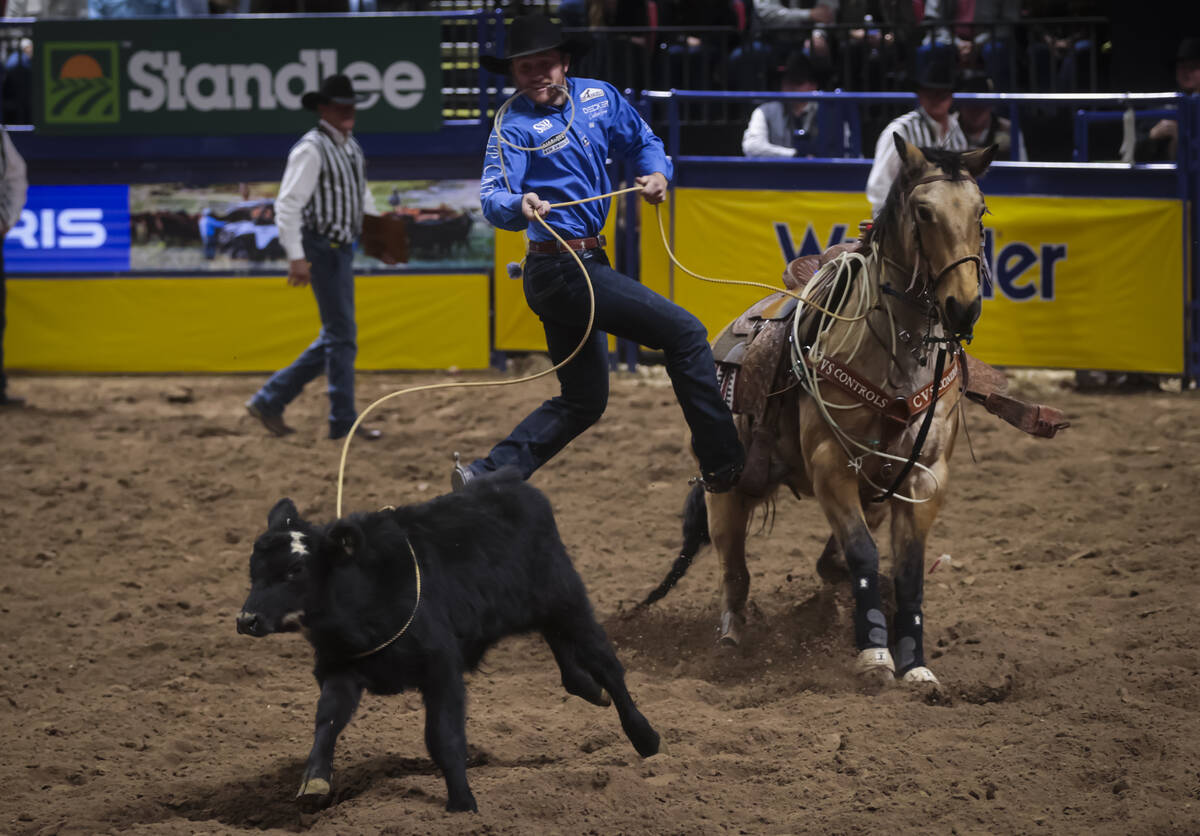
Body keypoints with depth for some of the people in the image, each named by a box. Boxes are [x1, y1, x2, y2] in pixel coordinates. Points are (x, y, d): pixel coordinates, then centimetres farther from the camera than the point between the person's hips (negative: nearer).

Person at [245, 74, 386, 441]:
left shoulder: (351, 146, 12)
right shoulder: (311, 150, -15)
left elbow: (362, 194, 27)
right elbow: (288, 204, -20)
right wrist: (296, 257, -24)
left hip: (343, 248, 10)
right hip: (321, 248, -10)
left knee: (335, 338, 12)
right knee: (342, 333, -5)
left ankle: (270, 400, 17)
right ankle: (344, 421, 3)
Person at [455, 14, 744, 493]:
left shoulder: (598, 98, 7)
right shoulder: (515, 125, -12)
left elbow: (642, 142, 21)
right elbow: (492, 197, -24)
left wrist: (657, 173, -2)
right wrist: (520, 206, -47)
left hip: (584, 267, 9)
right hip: (561, 269, -9)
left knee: (584, 400, 14)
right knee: (685, 333, -10)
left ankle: (486, 476, 11)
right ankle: (724, 464, -6)